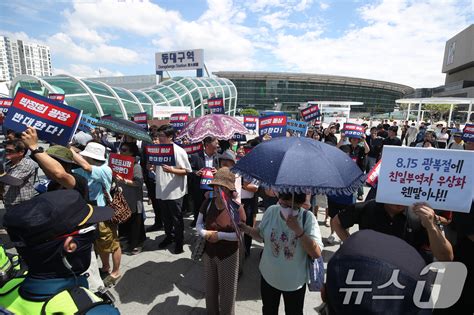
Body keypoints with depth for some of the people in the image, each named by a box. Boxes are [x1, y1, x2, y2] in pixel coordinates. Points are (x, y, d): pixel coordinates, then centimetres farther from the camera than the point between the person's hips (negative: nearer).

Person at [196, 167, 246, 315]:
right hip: (209, 251, 4)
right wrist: (205, 233, -21)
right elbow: (199, 224, -2)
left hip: (228, 254, -4)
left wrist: (219, 235, -25)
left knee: (227, 287, 16)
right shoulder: (207, 203, -10)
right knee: (210, 285, 26)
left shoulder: (237, 208, -23)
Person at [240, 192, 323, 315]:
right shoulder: (271, 211, -15)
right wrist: (247, 229, -17)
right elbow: (261, 235, 2)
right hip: (268, 277, 2)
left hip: (295, 282, -1)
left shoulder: (308, 218, -22)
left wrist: (298, 230, -36)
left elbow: (316, 253, -25)